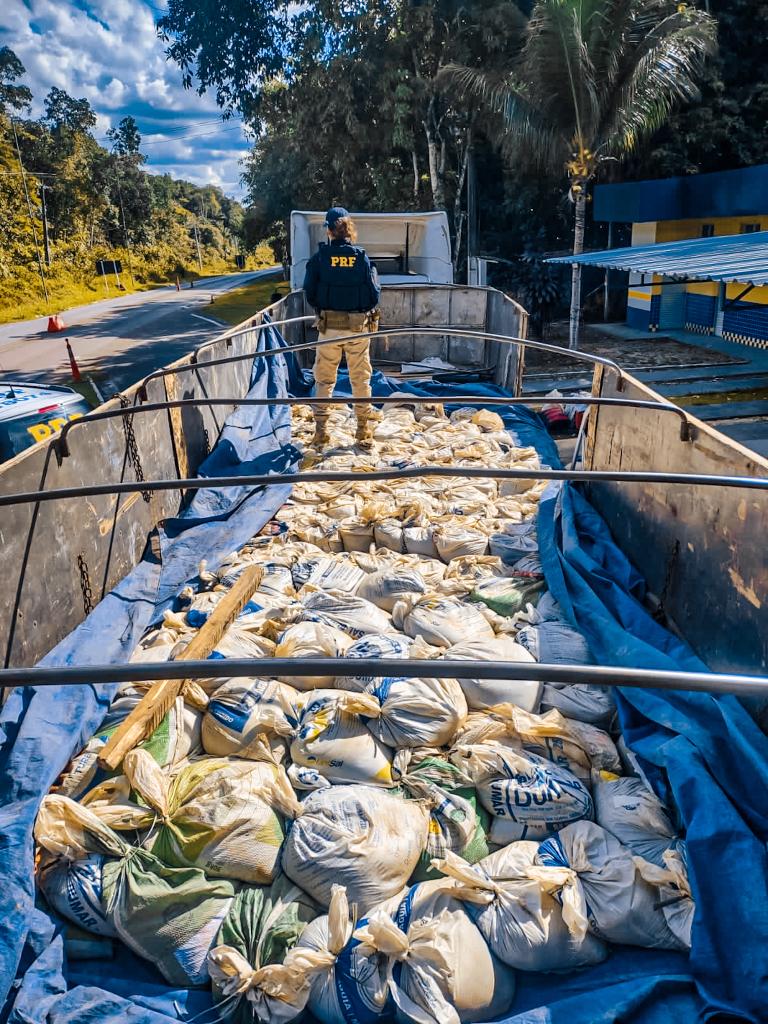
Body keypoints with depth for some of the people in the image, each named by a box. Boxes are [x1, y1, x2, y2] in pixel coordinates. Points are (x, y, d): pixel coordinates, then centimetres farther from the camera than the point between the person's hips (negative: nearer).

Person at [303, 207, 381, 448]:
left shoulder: (320, 257, -5)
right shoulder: (362, 257, -3)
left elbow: (310, 293, -3)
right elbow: (375, 294, -3)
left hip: (328, 326, 0)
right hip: (359, 327, 1)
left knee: (324, 379, 10)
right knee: (361, 379, 11)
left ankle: (321, 431, 9)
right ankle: (364, 431, 15)